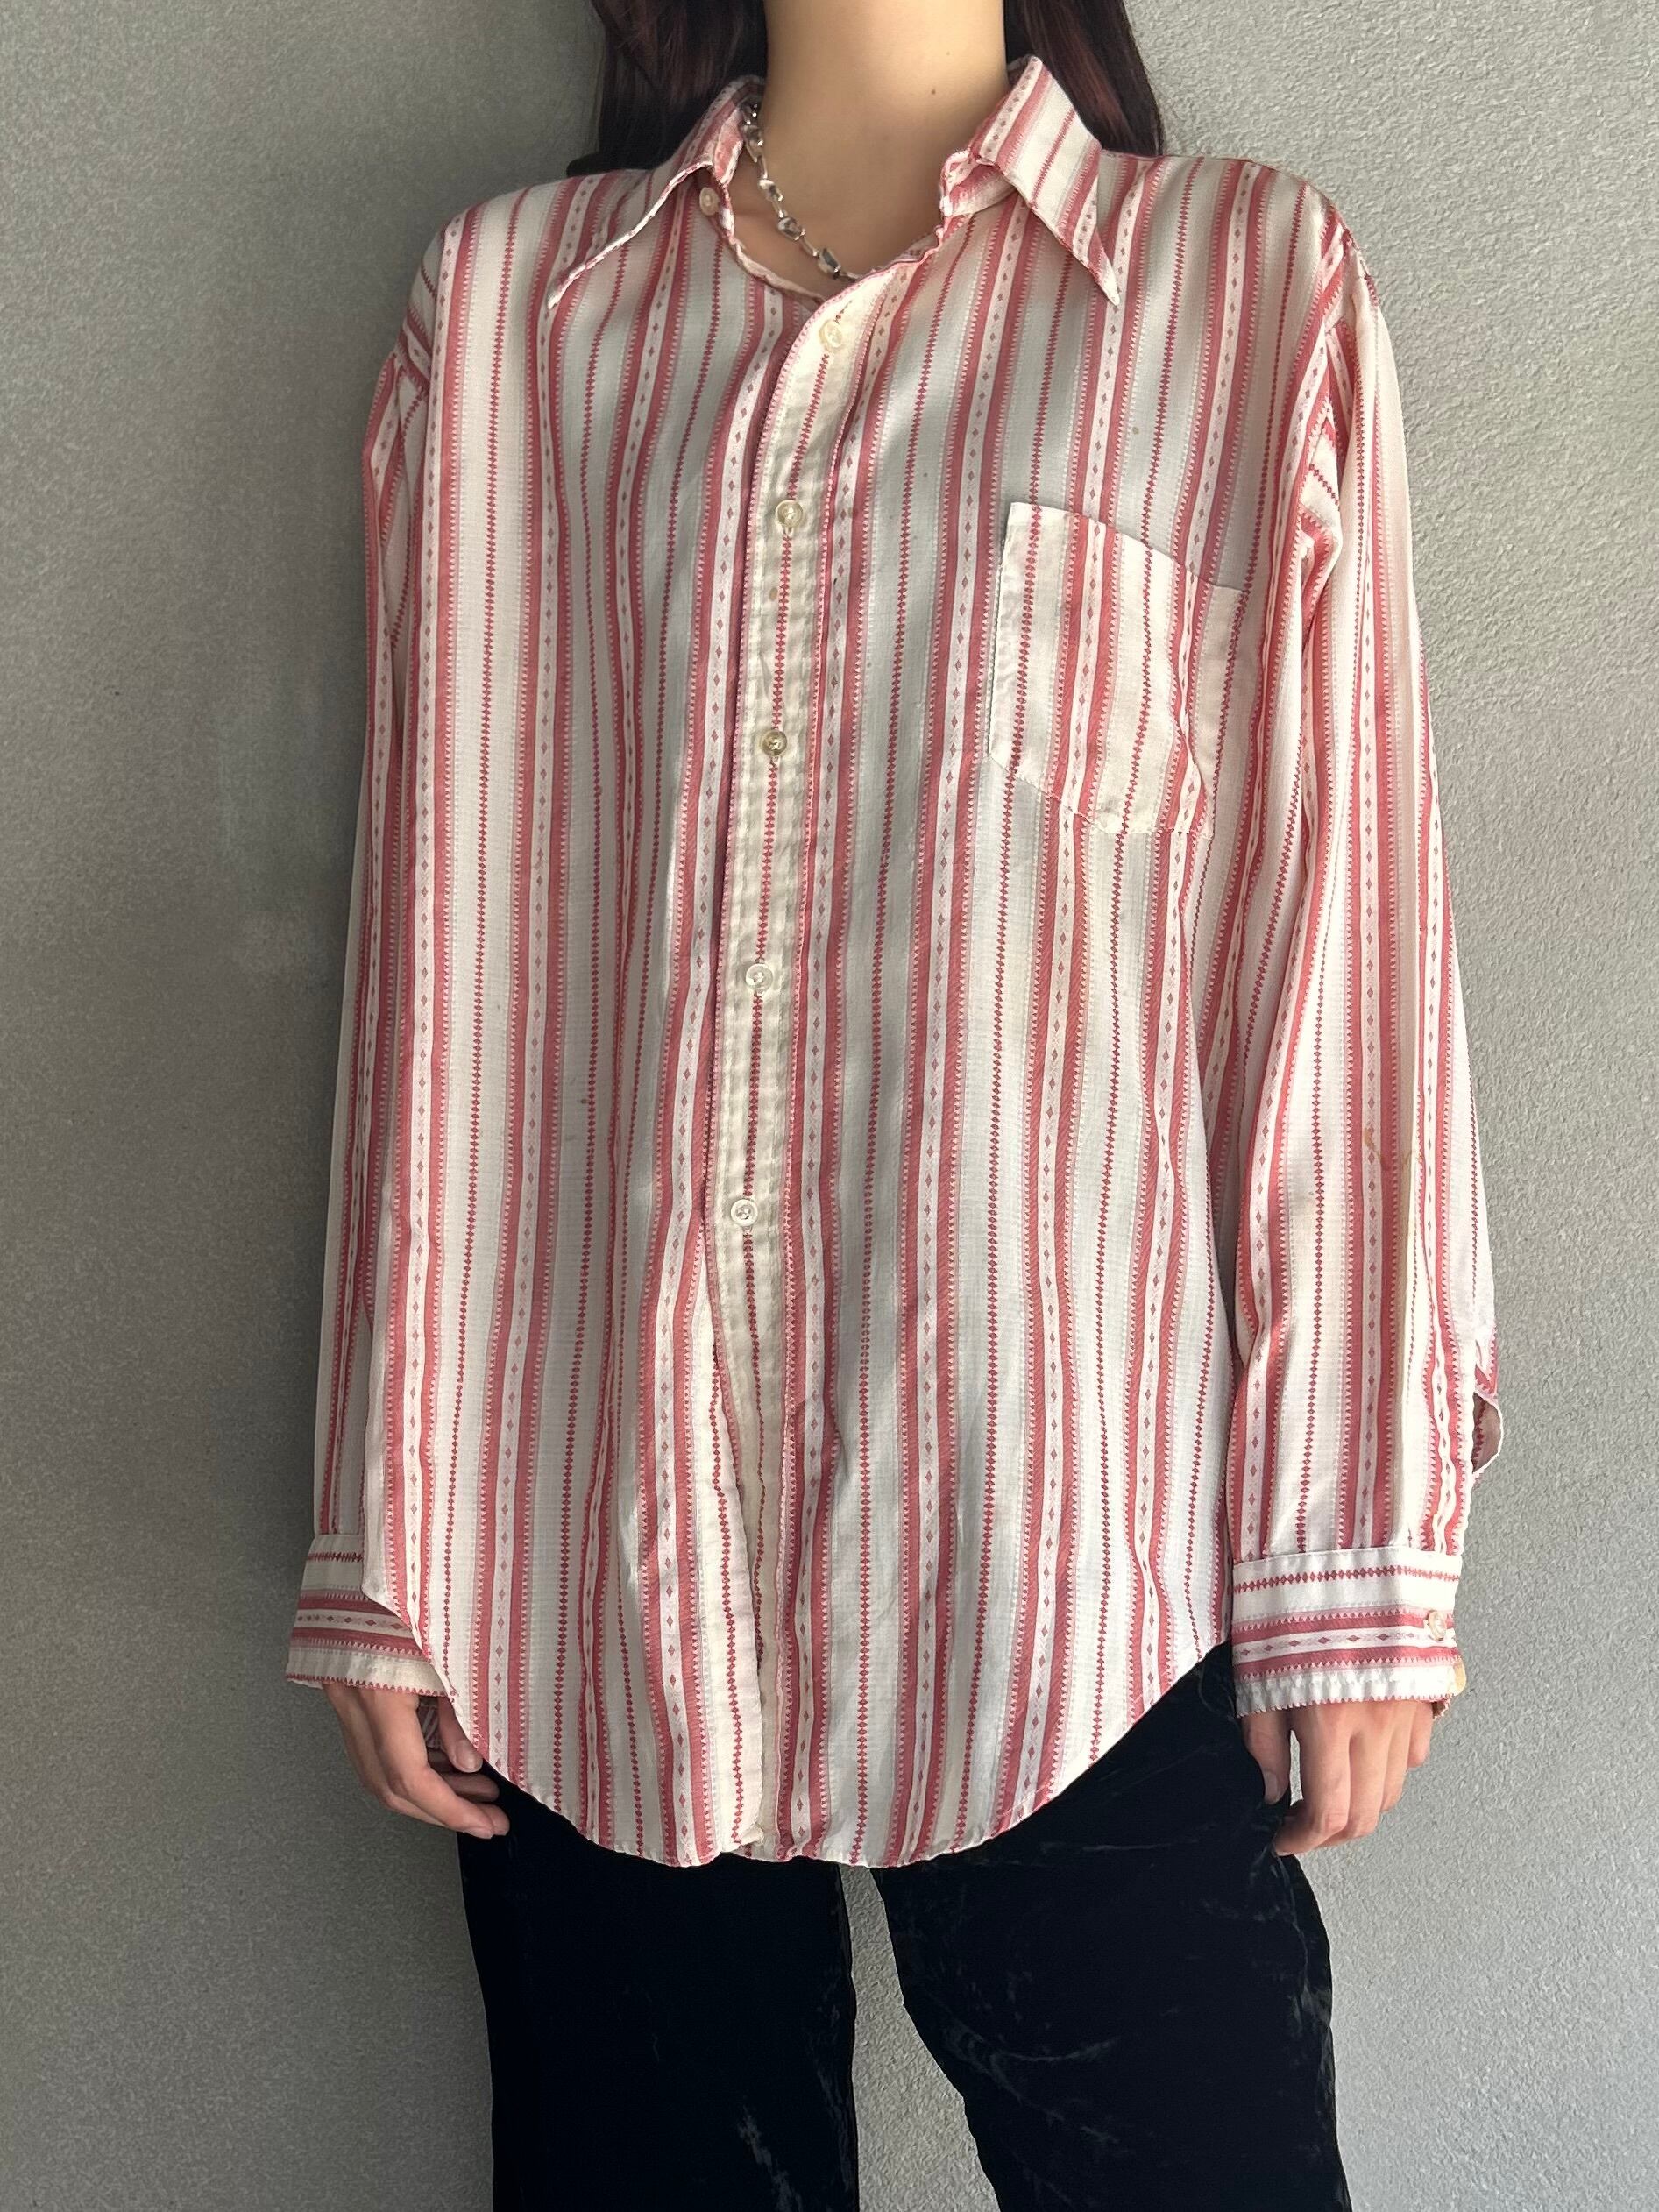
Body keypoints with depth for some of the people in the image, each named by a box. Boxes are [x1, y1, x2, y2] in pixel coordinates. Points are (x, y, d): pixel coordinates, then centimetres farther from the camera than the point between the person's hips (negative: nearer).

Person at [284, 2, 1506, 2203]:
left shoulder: (1257, 283, 4)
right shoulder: (504, 302, 8)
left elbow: (1342, 943, 0)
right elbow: (442, 948, 6)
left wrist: (1356, 1554, -2)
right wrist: (387, 1539, 5)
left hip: (1075, 1572, -1)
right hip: (588, 1556, 2)